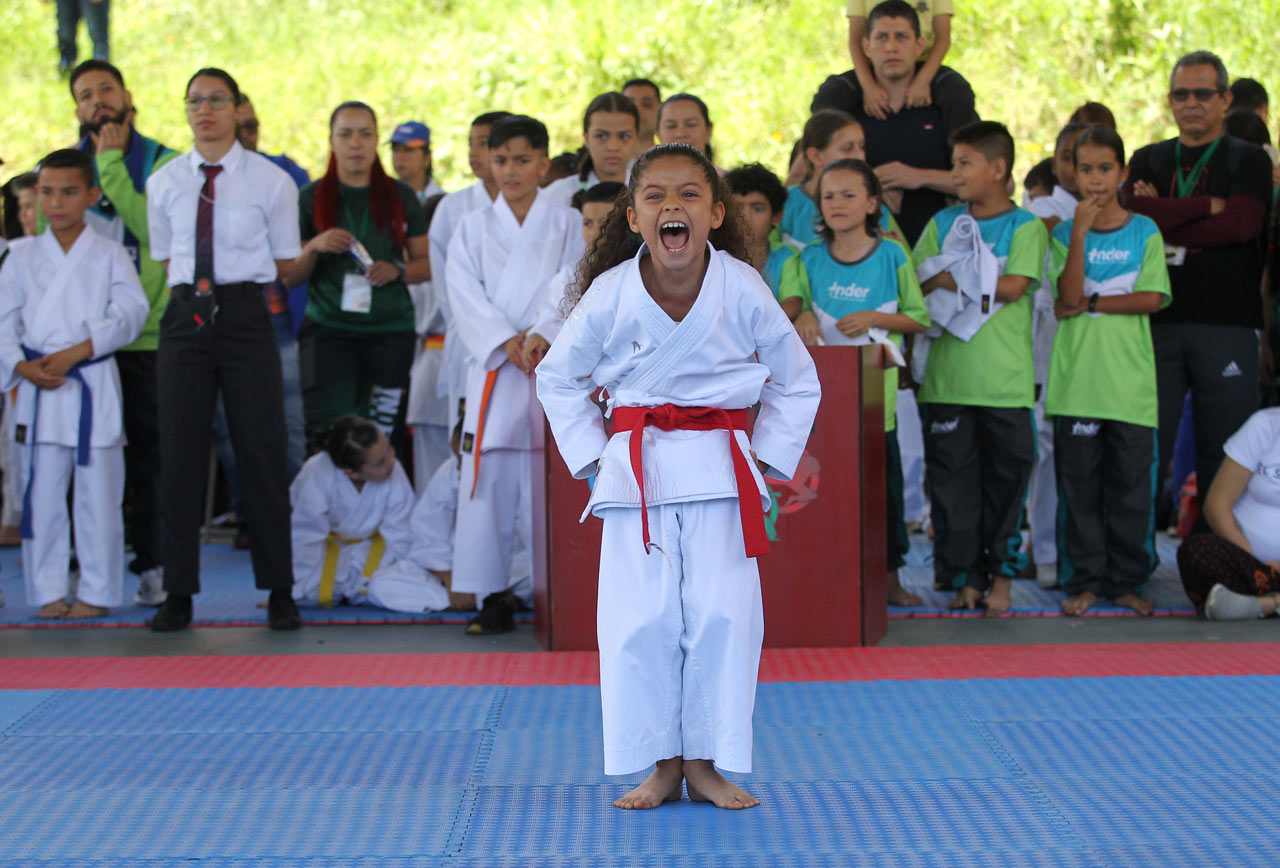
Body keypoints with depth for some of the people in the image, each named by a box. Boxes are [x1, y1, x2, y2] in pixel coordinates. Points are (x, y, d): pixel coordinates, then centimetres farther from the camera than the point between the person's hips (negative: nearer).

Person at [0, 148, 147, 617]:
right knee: (42, 493, 3)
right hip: (38, 389, 2)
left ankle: (96, 592, 8)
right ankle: (49, 592, 12)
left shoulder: (110, 256, 5)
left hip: (94, 386, -2)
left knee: (98, 494, -1)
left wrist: (75, 352, -17)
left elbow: (131, 311, -8)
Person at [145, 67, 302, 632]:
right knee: (180, 453, 1)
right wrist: (194, 291, 9)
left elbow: (285, 268, 9)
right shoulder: (164, 184, 9)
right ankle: (179, 595, 8)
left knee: (261, 452, -1)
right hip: (185, 317, 2)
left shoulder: (271, 181, 2)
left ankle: (279, 592, 8)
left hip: (245, 316, -2)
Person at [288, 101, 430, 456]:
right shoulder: (312, 198, 8)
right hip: (327, 329, -1)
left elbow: (426, 264, 14)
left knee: (383, 437, -6)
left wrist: (397, 270, -6)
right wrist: (314, 247, -11)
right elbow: (290, 277, 8)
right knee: (329, 433, -13)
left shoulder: (401, 198, 12)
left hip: (391, 330, 1)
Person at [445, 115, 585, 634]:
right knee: (488, 479, -2)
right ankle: (493, 595, 4)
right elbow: (466, 294, 1)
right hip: (493, 370, 2)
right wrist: (506, 341, -13)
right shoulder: (473, 229, 12)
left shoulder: (568, 225, 9)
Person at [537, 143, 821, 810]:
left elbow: (797, 381, 7)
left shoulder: (743, 290, -6)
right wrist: (592, 457, 3)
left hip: (720, 472, 0)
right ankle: (660, 766, 12)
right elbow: (557, 379, 10)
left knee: (721, 616, -3)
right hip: (635, 472, 0)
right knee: (639, 621, -2)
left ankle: (705, 765, 12)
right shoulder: (610, 295, -6)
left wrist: (766, 459, 2)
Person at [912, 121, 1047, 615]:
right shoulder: (944, 223, 13)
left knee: (1006, 476, 2)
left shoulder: (1025, 226, 2)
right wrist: (975, 283, -11)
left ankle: (1000, 575, 12)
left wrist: (950, 278, -7)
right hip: (947, 376, 3)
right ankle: (963, 574, 10)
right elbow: (919, 281, 4)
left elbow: (1014, 286, -13)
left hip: (1005, 380, -3)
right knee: (952, 476, 3)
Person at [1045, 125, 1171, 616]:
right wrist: (1081, 232, -15)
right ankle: (1083, 580, 10)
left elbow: (1152, 298, -4)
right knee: (1079, 484, 2)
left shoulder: (1144, 232, 6)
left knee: (1131, 484, 3)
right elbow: (1070, 295, -9)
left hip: (1130, 381, 0)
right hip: (1076, 381, 0)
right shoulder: (1065, 233, 6)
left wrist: (1091, 303, -9)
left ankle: (1126, 581, 13)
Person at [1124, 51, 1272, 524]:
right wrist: (1207, 206, -7)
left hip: (1227, 324, -2)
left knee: (1224, 449, -2)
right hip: (1157, 320, 2)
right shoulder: (1148, 160, 17)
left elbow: (1240, 224, -10)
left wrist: (1164, 217, -6)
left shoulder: (1249, 160, 9)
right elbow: (1133, 213, -3)